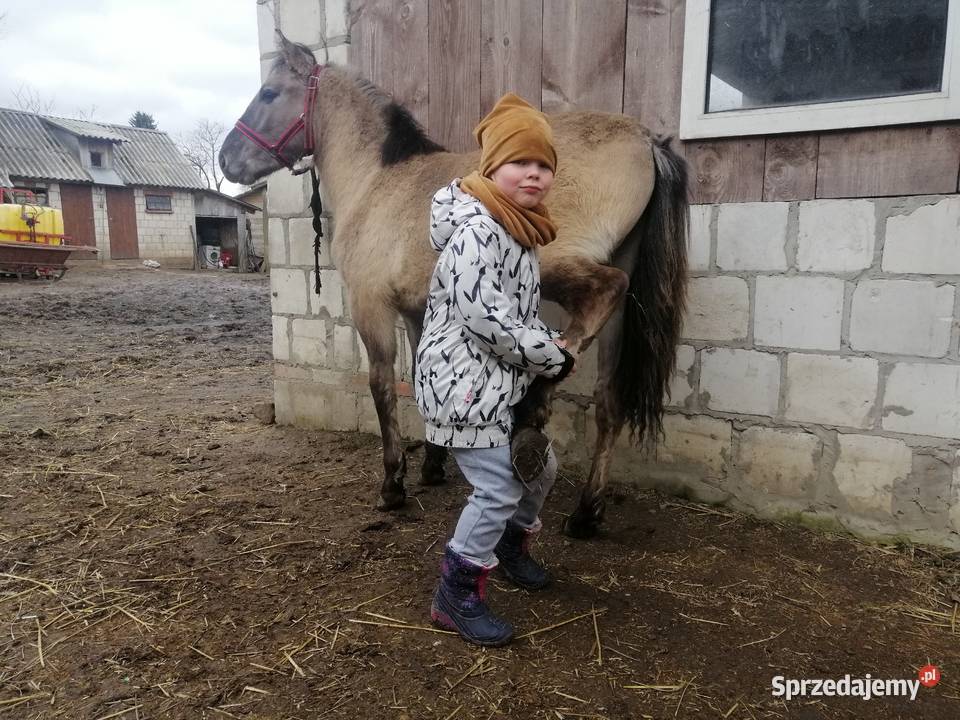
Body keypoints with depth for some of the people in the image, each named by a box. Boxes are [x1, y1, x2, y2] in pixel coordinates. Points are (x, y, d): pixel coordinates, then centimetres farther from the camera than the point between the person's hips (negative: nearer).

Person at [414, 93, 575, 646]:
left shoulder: (518, 228, 12)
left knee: (540, 467, 21)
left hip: (503, 381, 10)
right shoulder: (476, 229, -20)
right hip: (465, 383, -10)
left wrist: (546, 345, 4)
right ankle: (456, 598, 16)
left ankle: (512, 545, 48)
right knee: (497, 490, -5)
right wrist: (554, 357, -17)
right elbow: (483, 316, -28)